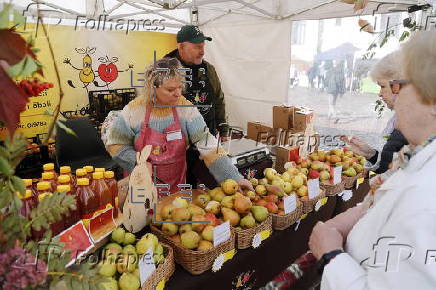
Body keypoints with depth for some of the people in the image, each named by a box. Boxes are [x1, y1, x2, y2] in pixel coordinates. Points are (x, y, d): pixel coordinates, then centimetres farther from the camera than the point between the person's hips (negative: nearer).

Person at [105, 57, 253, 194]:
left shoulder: (185, 108, -12)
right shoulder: (134, 110, -13)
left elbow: (207, 144, -17)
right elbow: (114, 143, -4)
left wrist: (233, 177, -25)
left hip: (176, 185, 1)